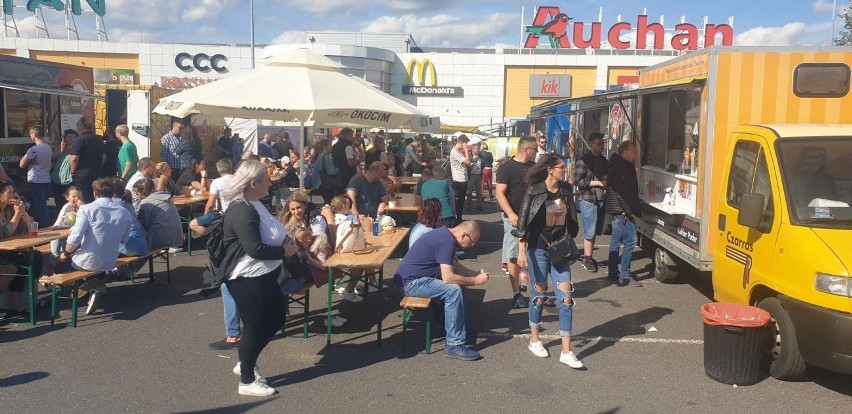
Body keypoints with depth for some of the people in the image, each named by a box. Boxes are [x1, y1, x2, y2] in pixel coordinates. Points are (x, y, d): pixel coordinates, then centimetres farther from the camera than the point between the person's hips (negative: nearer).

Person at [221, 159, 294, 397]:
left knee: (275, 320, 20)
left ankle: (245, 364, 35)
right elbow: (255, 249, -28)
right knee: (255, 328, 4)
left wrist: (284, 244, 0)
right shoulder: (242, 211, -23)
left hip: (262, 276, 10)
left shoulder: (253, 205, 9)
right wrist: (284, 251, -16)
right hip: (248, 279, -10)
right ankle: (247, 381, 23)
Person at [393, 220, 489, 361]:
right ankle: (454, 346, -18)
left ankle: (460, 331, 17)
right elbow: (448, 278, -26)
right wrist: (475, 281, -14)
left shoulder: (445, 234, 9)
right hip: (410, 282, -11)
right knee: (453, 290, -23)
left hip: (415, 277, 11)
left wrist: (476, 274, 5)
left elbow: (454, 265, 18)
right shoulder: (447, 241, -21)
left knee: (458, 284, 11)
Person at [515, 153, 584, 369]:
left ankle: (566, 351, 2)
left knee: (566, 297, -2)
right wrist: (521, 251, -16)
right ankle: (534, 340, 28)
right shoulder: (534, 191, -11)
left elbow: (570, 220, 13)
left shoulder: (566, 190, 3)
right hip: (538, 249, -4)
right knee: (539, 293, 8)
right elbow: (523, 222, -12)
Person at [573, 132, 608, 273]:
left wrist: (607, 180, 4)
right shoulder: (583, 161, -9)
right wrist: (598, 183, -14)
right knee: (590, 232, -3)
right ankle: (587, 259, 8)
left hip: (600, 199, 7)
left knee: (595, 231, 11)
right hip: (588, 199, -7)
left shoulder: (603, 160, 14)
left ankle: (587, 256, 22)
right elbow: (577, 181, -14)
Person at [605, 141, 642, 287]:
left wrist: (630, 210, 18)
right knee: (630, 241, -9)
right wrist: (629, 211, -20)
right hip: (622, 209, -11)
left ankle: (613, 273, 21)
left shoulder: (619, 164, 15)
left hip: (617, 210, 11)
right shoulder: (622, 167, -17)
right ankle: (624, 276, -7)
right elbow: (621, 192, -22)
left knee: (616, 240, 14)